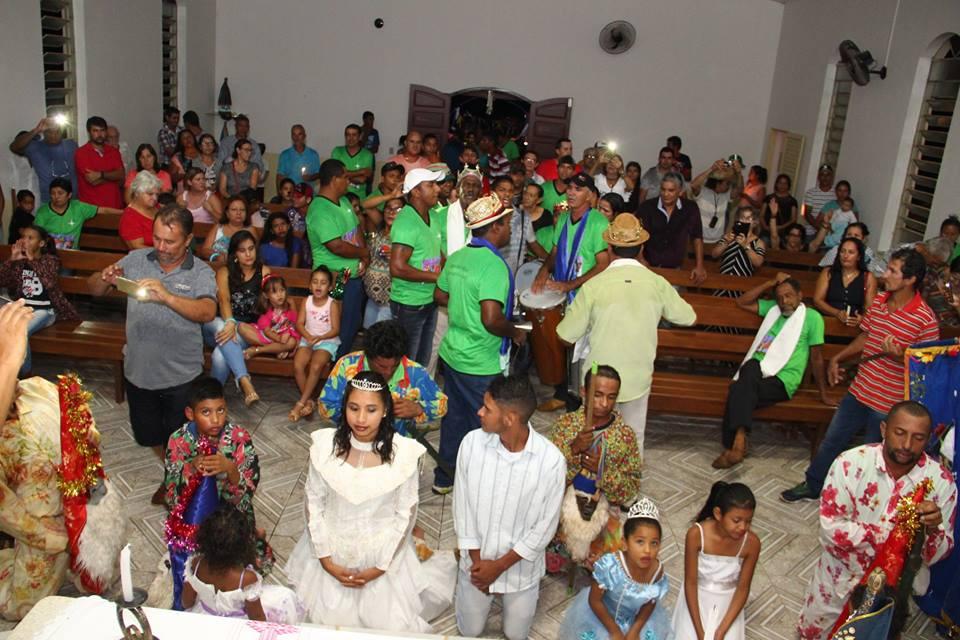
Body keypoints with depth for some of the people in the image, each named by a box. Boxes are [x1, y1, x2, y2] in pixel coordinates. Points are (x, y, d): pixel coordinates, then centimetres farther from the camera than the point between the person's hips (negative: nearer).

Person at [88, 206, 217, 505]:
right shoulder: (136, 260, -3)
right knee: (147, 434, 22)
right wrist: (105, 279, -22)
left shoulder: (201, 273, -12)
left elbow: (207, 312, -30)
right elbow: (93, 288, 2)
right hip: (138, 369, 4)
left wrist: (167, 296, -44)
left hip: (180, 376, -4)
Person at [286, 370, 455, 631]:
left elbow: (404, 514, -9)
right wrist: (325, 558, -5)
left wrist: (380, 566, -9)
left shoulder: (404, 453, -20)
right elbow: (314, 503, -4)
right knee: (328, 621, 13)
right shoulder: (325, 445, -15)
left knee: (391, 626, 5)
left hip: (383, 553, -1)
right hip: (334, 551, 2)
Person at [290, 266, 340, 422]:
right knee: (298, 365, -23)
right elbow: (299, 324, -1)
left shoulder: (333, 304, -7)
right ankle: (309, 401, -12)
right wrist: (309, 337, -18)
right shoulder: (306, 301, 3)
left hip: (327, 341, -3)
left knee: (316, 366, -28)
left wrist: (319, 338, -23)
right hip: (307, 339, 3)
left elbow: (335, 330, -9)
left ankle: (301, 403, -20)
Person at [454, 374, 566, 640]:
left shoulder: (551, 461, -25)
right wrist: (477, 560, -9)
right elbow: (462, 504, -9)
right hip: (476, 563, 2)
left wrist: (499, 566, -13)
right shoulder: (472, 443, -20)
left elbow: (545, 526, -15)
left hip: (520, 567, -1)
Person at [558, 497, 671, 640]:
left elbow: (650, 603, -5)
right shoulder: (608, 566, -37)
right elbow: (594, 600, -21)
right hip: (601, 616, -3)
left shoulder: (657, 571, -26)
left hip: (635, 619, 3)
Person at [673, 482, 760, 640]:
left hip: (727, 601, 1)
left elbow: (743, 588, -9)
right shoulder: (696, 534, -25)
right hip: (697, 597, -1)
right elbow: (690, 582, -16)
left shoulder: (751, 543, -20)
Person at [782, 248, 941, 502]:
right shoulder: (879, 301, 0)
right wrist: (837, 358, 14)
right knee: (831, 440, 18)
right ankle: (812, 486, 36)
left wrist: (898, 354, -31)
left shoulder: (925, 318, -19)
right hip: (859, 390, 6)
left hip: (889, 403, -6)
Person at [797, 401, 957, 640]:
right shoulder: (851, 463, -24)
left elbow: (934, 556, -13)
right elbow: (830, 529, -23)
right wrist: (890, 533, -29)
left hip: (891, 586, 1)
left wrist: (933, 528, -34)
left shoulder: (941, 481, -18)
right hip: (839, 578, -1)